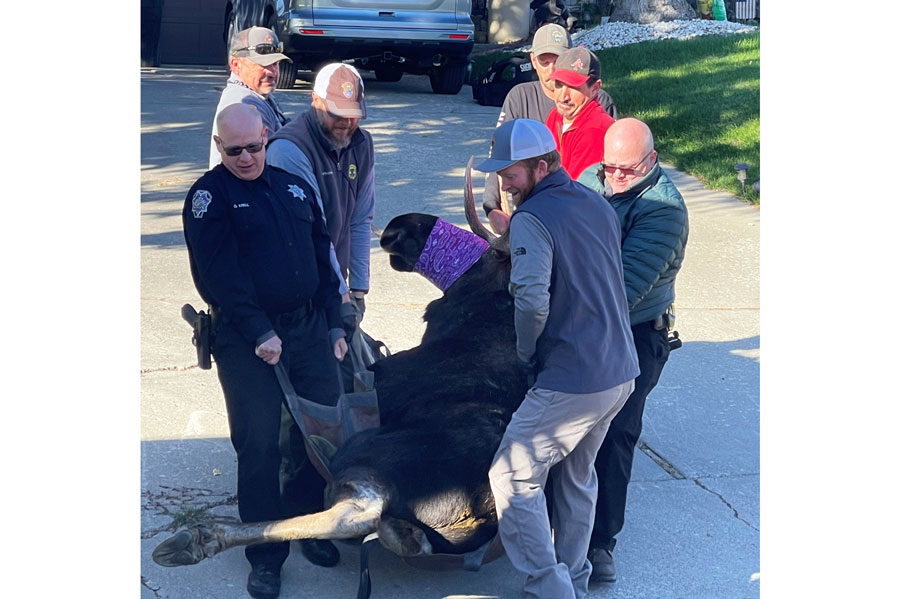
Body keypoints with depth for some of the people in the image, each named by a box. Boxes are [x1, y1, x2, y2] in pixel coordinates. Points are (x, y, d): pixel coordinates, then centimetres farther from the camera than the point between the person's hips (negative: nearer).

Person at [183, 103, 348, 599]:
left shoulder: (294, 187, 13)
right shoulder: (208, 196, -5)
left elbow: (321, 257, 17)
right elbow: (218, 275, -14)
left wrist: (334, 324, 12)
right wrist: (259, 333, -19)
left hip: (309, 328, 5)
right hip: (247, 339, -5)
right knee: (259, 443, -1)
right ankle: (265, 556, 12)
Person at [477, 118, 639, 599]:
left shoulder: (532, 219, -15)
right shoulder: (597, 204, 11)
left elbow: (532, 301, -27)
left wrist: (525, 355, -9)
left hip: (571, 382, -9)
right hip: (621, 372, 9)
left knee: (513, 479, 3)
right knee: (576, 476, 23)